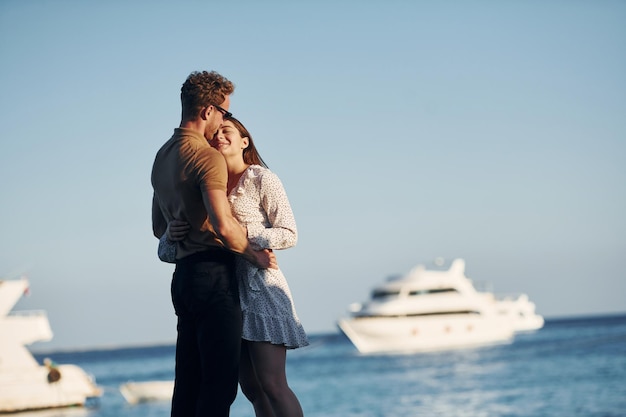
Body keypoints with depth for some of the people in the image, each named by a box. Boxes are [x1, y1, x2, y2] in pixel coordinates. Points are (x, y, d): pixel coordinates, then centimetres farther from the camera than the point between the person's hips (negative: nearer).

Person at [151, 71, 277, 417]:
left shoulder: (162, 157, 17)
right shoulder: (208, 158, -12)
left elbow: (159, 227, 26)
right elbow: (223, 224, -24)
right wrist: (254, 255, -10)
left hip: (183, 276, 9)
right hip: (213, 274, -9)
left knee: (188, 381, 9)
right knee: (219, 380, -9)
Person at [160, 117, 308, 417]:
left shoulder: (262, 179, -1)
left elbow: (289, 234, -7)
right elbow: (166, 252, 12)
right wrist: (171, 235, -11)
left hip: (260, 287, -6)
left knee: (271, 384, -12)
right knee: (251, 389, 5)